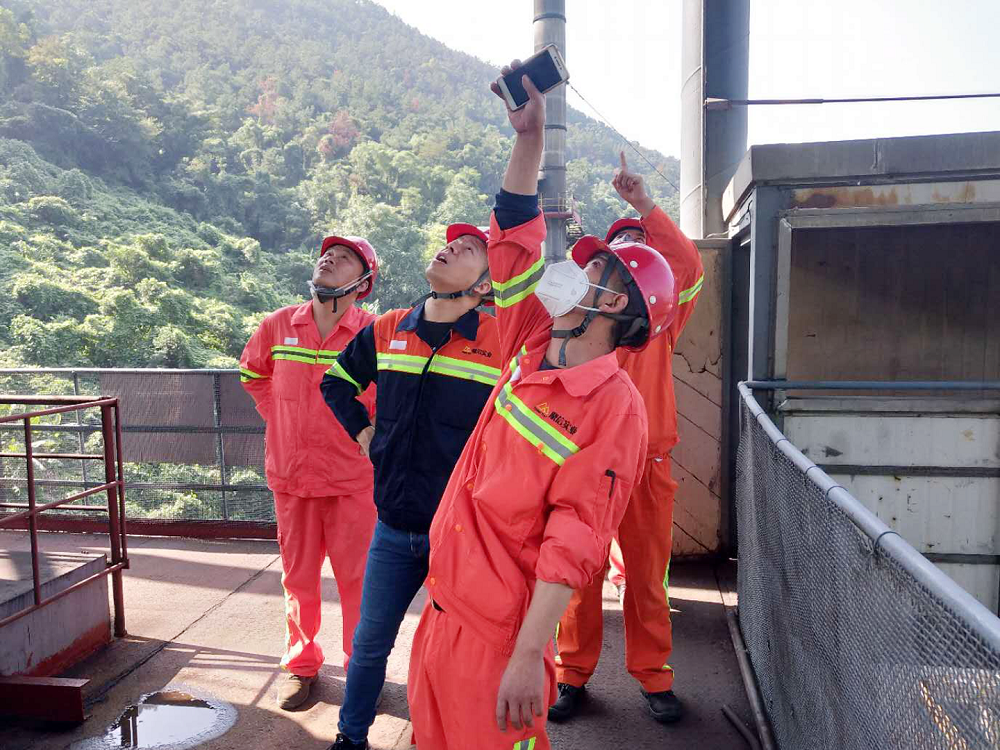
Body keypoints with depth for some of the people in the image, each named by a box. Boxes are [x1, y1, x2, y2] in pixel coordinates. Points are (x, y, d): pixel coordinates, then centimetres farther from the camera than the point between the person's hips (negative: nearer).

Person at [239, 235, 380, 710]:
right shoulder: (277, 326, 1)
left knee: (357, 578, 6)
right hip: (290, 475, 3)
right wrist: (277, 417, 10)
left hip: (352, 479, -3)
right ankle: (301, 664, 33)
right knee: (298, 577, 15)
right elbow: (252, 373, 20)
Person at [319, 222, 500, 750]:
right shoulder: (386, 332, 2)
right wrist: (362, 432, 10)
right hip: (394, 527, 4)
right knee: (370, 642, 19)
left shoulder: (504, 343, -13)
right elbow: (337, 381, 20)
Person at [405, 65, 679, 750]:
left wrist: (528, 656, -23)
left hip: (499, 635, -7)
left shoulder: (615, 408, -19)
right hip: (444, 605, 7)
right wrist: (531, 132, 4)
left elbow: (574, 540, -23)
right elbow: (515, 235, 7)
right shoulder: (531, 349, 1)